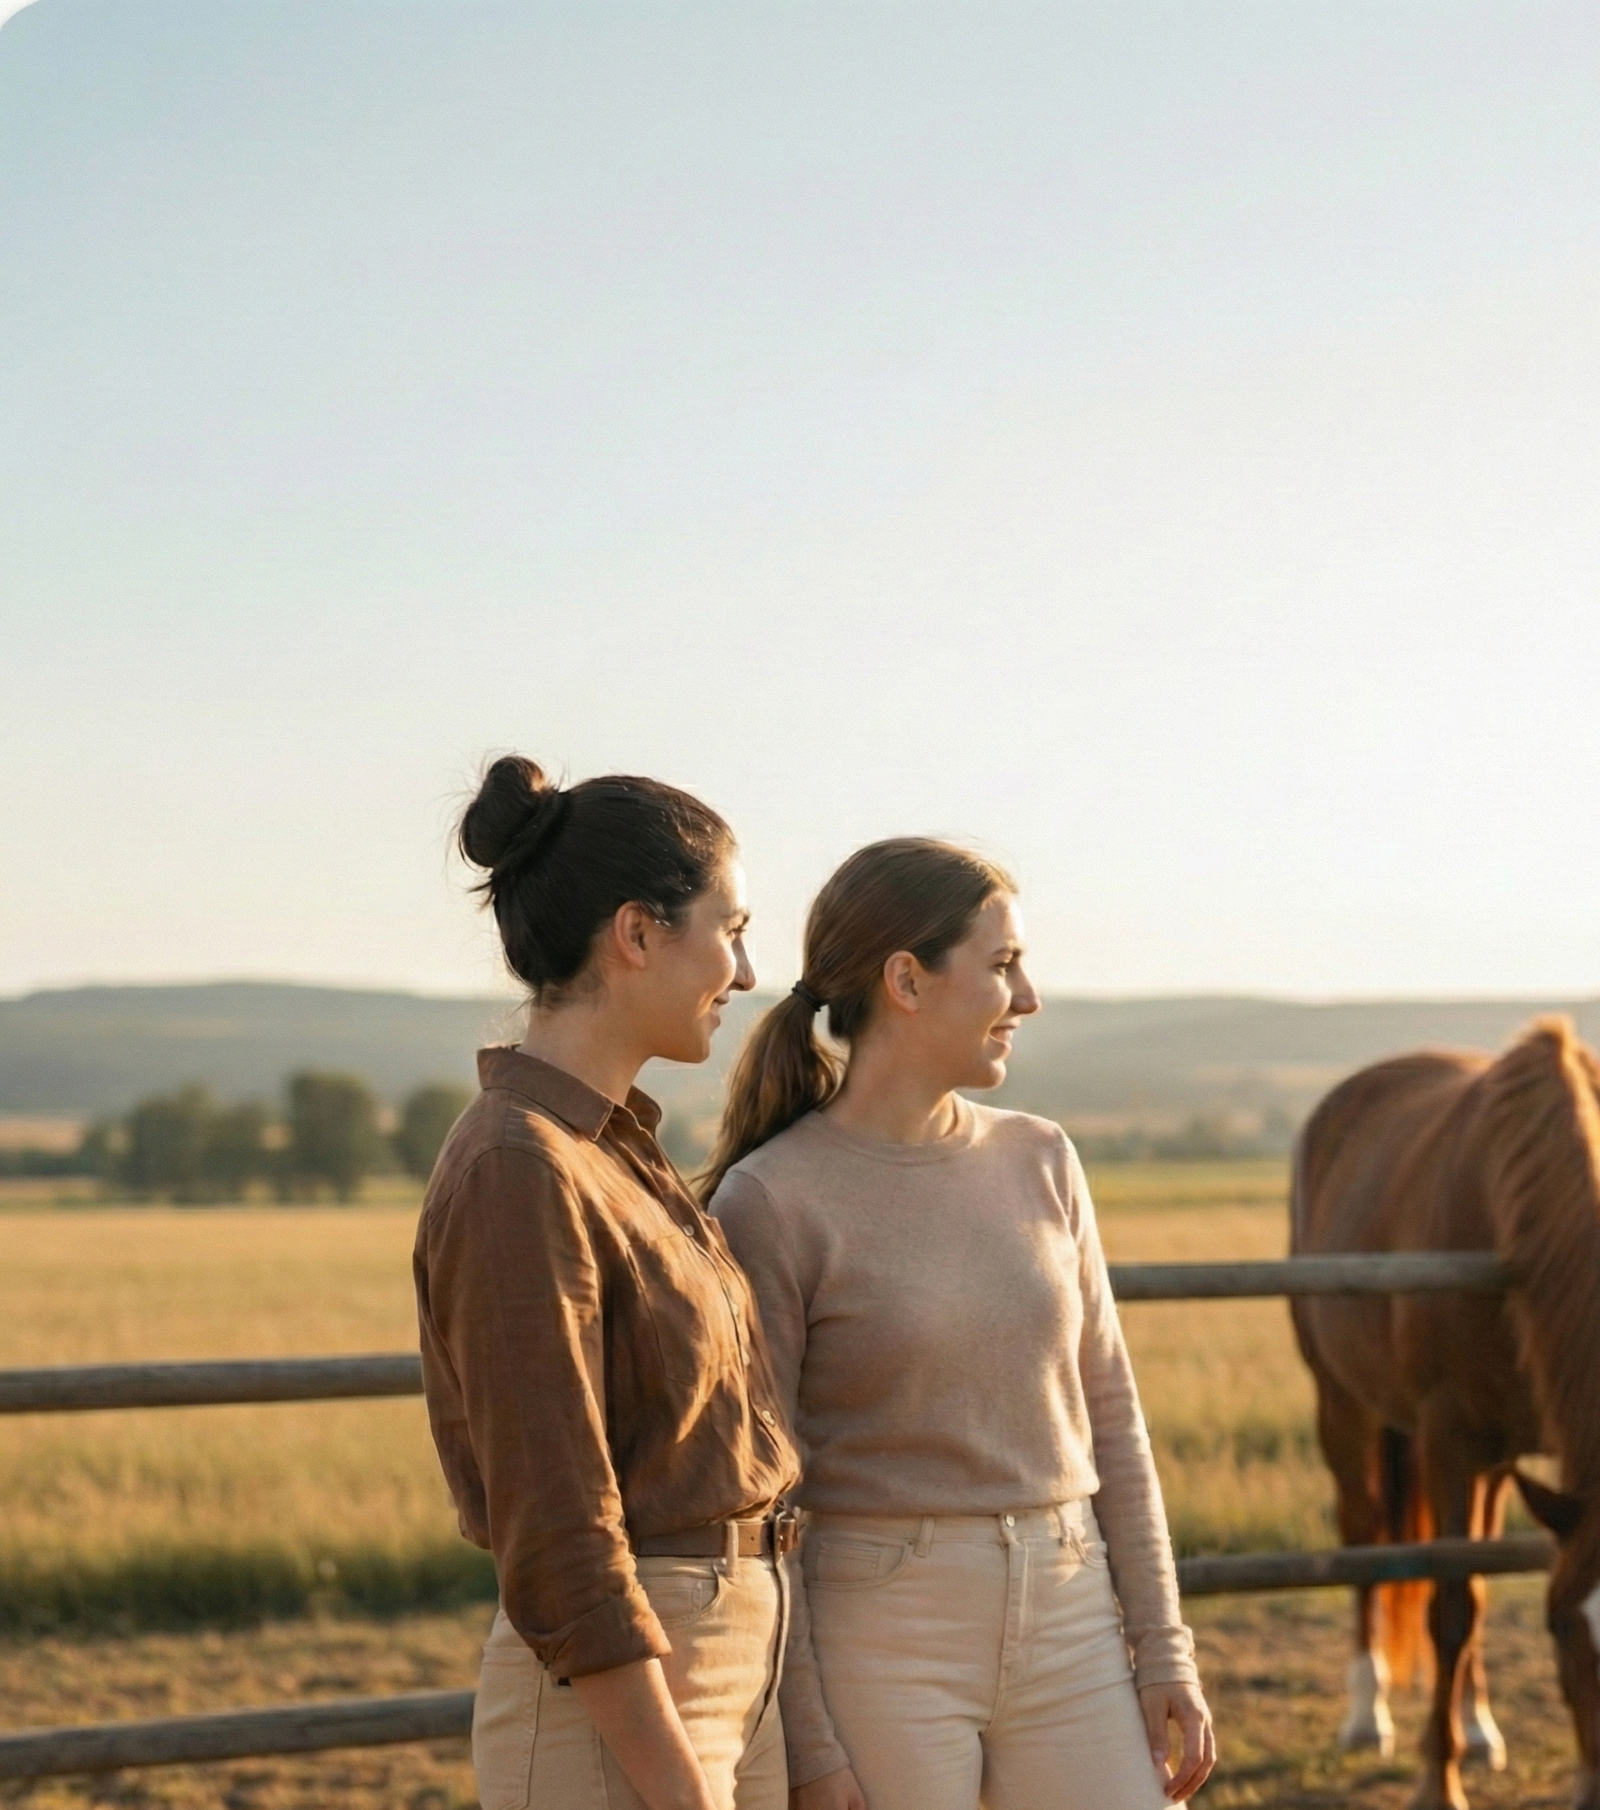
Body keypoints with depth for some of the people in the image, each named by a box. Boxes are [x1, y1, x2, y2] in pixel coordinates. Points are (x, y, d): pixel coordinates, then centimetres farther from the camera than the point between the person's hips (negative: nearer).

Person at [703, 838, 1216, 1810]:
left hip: (1068, 1625, 5)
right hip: (880, 1643, -5)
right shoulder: (771, 1201, -9)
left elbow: (1109, 1419, 11)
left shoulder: (1040, 1162, 6)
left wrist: (1165, 1654, 6)